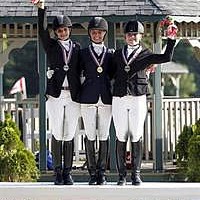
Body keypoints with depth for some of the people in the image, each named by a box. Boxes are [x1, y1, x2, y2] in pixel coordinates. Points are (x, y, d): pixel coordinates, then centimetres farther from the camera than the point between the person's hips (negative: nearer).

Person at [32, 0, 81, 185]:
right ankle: (58, 172, 4)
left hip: (73, 95, 1)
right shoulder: (51, 45, 8)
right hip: (55, 95, -1)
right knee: (57, 135, 0)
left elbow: (80, 70, 10)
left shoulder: (77, 48, 12)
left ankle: (68, 172, 7)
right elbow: (42, 31, -8)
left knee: (69, 135, 3)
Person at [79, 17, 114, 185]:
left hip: (106, 99, 1)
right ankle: (92, 173, 3)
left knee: (104, 136, 0)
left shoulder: (110, 54, 13)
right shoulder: (83, 53, 10)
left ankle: (102, 173, 6)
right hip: (88, 99, -1)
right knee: (90, 135, -2)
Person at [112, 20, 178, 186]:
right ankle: (122, 174, 4)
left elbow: (166, 57, -3)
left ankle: (136, 174, 5)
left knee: (137, 137, -1)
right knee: (121, 137, 0)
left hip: (138, 98, -2)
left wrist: (171, 39, -8)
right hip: (119, 98, 2)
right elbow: (113, 74, 20)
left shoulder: (146, 54, 8)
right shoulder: (118, 54, 15)